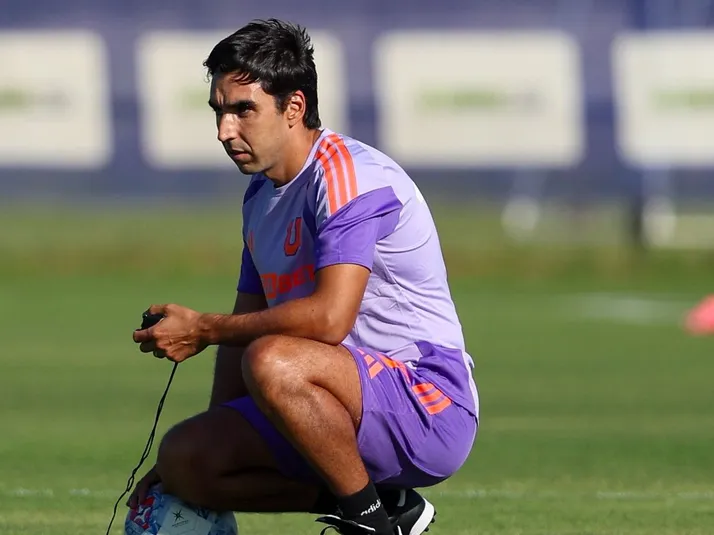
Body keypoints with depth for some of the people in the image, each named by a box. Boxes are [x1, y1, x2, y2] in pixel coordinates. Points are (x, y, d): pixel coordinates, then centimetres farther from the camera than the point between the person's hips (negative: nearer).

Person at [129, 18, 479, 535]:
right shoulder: (260, 197, 15)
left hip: (432, 404, -10)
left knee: (274, 363, -35)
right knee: (184, 459, -3)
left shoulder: (349, 173, -16)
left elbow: (330, 317, -28)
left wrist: (204, 329, -17)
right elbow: (249, 329, 21)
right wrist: (211, 445, 13)